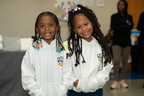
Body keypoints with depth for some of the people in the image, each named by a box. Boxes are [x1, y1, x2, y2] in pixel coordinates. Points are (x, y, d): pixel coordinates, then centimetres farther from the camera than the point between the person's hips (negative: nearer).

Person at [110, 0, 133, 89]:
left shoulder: (129, 17, 9)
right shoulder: (114, 16, 4)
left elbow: (131, 27, -7)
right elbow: (114, 27, -10)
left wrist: (120, 28, -12)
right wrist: (126, 27, -8)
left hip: (126, 42, 2)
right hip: (117, 41, -2)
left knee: (125, 61, 4)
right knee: (116, 61, -11)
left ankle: (122, 80, 15)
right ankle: (116, 81, -4)